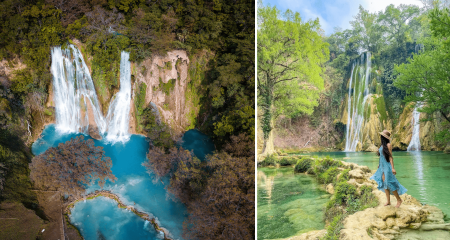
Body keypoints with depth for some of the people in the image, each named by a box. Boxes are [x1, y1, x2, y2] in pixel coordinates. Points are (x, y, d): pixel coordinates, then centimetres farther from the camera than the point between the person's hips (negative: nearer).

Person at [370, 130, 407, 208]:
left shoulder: (388, 145, -11)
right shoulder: (382, 145, 11)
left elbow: (390, 157, -13)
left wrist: (393, 168, -16)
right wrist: (379, 164, 24)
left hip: (387, 166, -8)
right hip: (382, 166, 8)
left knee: (389, 184, -7)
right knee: (384, 184, 7)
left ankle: (399, 199, 8)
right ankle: (388, 201, 14)